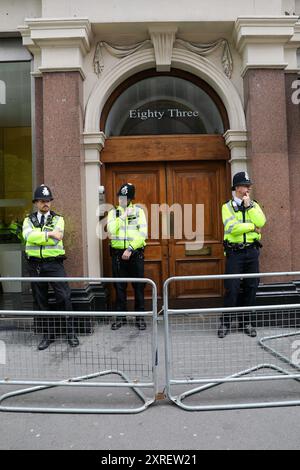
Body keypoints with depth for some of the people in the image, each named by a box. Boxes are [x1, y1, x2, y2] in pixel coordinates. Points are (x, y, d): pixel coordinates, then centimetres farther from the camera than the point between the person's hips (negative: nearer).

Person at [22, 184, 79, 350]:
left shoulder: (58, 219, 5)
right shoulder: (29, 220, 10)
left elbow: (55, 240, -12)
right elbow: (28, 236, -13)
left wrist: (37, 237, -11)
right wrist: (49, 234, -20)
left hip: (54, 263, -2)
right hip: (35, 265, 3)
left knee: (64, 298, -6)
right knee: (41, 301, 9)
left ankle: (71, 333, 7)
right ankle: (48, 335, 22)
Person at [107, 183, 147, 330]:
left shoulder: (138, 211, 2)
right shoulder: (113, 212, 6)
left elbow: (143, 234, -7)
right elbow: (111, 231, -8)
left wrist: (130, 249, -14)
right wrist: (122, 216, -11)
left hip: (135, 253, -1)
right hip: (118, 253, 1)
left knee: (139, 286, 4)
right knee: (119, 286, 7)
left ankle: (140, 317, 16)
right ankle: (120, 316, 19)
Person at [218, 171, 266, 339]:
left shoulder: (254, 205, 11)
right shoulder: (228, 206, 1)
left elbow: (261, 222, -9)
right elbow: (232, 227, -15)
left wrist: (248, 205, -9)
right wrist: (253, 227, -6)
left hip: (252, 251, 4)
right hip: (234, 252, -3)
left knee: (251, 287, 7)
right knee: (232, 288, -3)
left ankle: (246, 321, 21)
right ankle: (226, 322, 10)